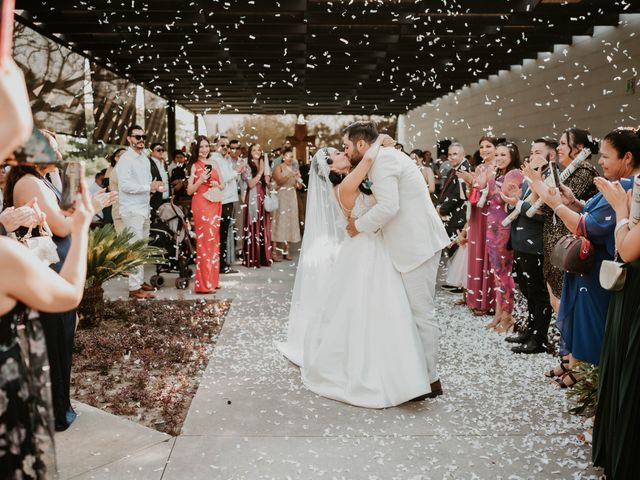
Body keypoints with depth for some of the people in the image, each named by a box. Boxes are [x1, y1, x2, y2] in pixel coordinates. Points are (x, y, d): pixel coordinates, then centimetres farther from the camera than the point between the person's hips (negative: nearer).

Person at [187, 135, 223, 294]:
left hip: (215, 205, 5)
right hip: (201, 205, -5)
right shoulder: (194, 166, 0)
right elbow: (189, 190, -3)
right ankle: (204, 284, -3)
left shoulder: (214, 163, 13)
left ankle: (212, 279, 18)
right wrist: (201, 180, -17)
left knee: (214, 241, 8)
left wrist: (216, 185, -5)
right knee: (204, 241, -7)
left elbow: (222, 186, 17)